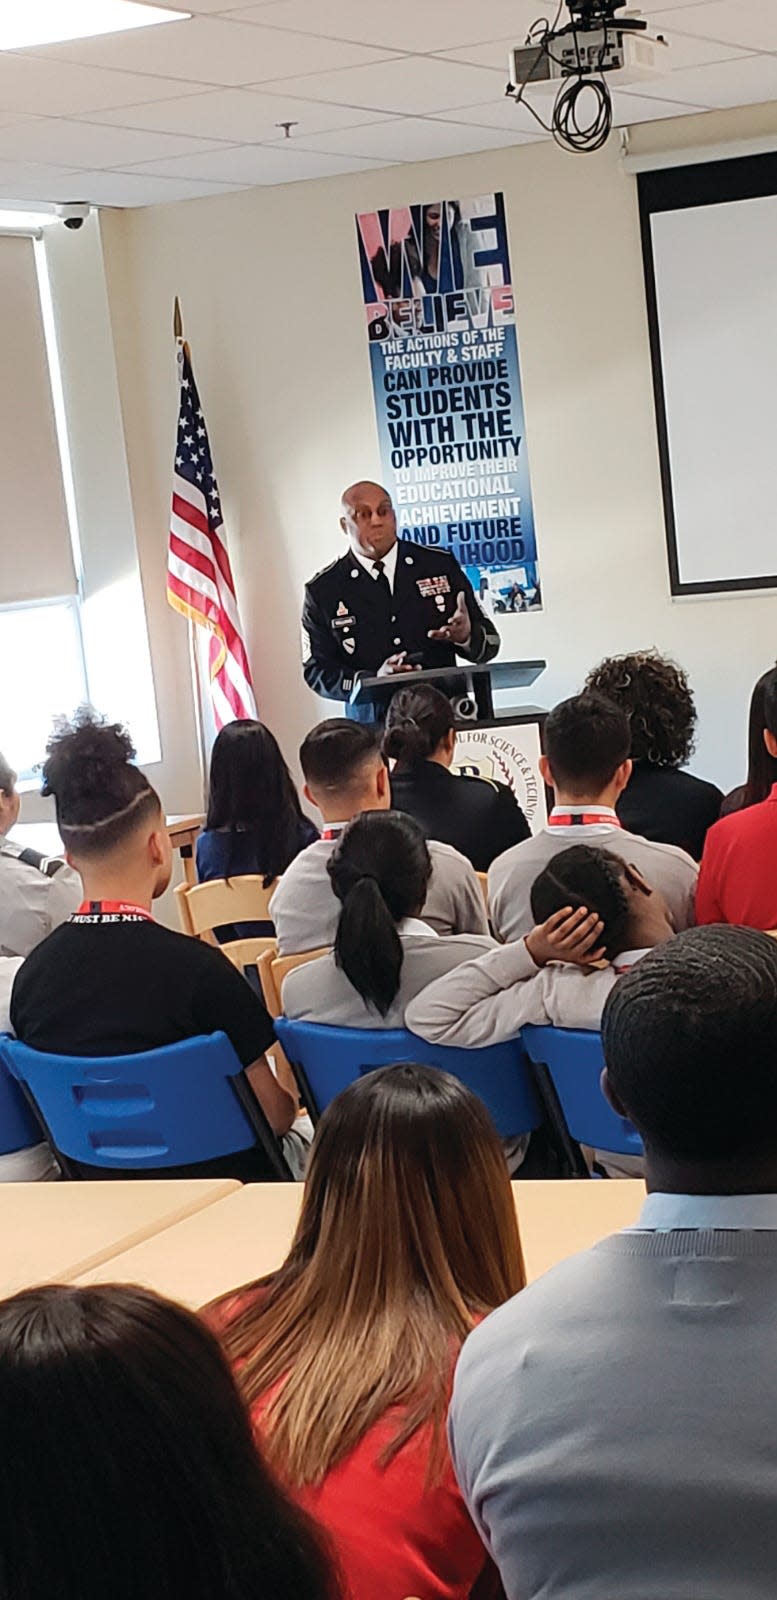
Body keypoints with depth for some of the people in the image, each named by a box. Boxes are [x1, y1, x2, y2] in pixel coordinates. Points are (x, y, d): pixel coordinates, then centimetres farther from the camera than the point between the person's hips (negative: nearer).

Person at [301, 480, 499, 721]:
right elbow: (316, 671, 4)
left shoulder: (441, 565, 10)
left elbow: (490, 641, 12)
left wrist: (467, 636, -12)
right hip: (371, 726, -1)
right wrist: (373, 680, -13)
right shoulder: (322, 591, 6)